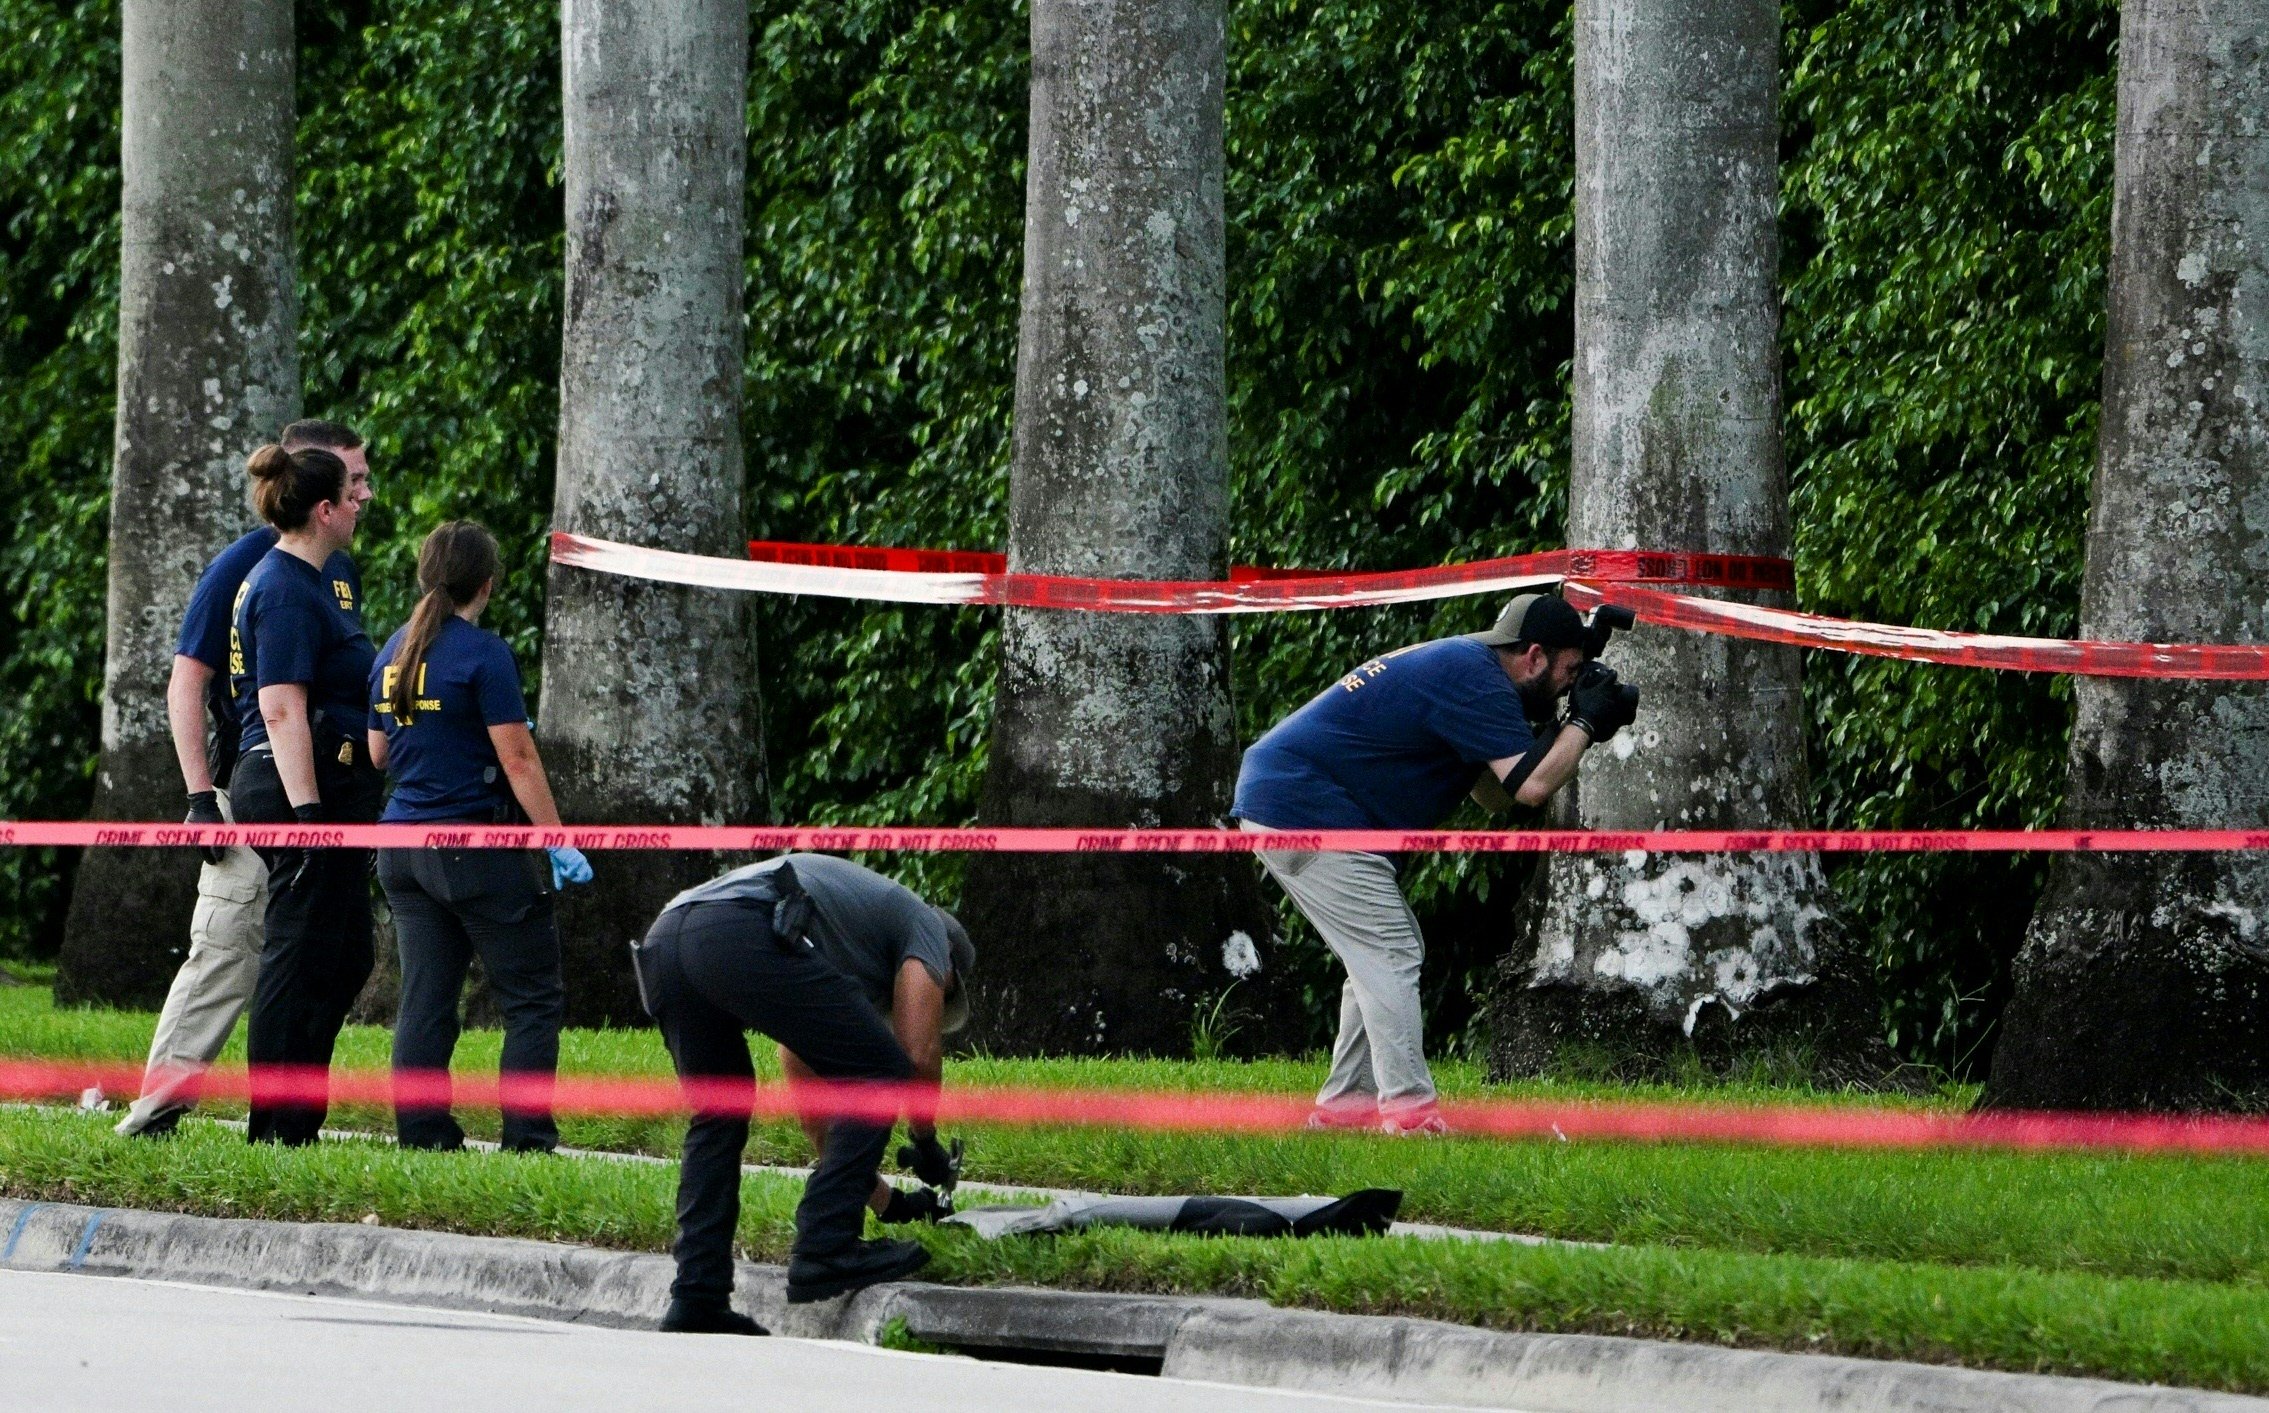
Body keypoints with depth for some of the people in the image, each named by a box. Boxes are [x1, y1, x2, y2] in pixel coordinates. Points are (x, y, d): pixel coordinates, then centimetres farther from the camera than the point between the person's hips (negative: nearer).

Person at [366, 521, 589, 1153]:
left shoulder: (394, 651, 9)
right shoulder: (482, 653, -12)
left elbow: (377, 753, 17)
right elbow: (517, 759, -14)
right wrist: (559, 842, -12)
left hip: (403, 846, 7)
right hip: (475, 848, -7)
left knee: (425, 999, 9)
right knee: (534, 1000, 0)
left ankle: (421, 1131, 6)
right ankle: (527, 1138, -6)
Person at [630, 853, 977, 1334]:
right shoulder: (927, 927, 25)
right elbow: (919, 1054, 12)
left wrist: (885, 1198, 46)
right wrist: (927, 1148, 29)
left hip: (661, 941, 8)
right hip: (744, 936, -8)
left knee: (718, 1114, 25)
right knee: (879, 1075, 5)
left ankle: (697, 1296, 15)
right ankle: (826, 1251, 1)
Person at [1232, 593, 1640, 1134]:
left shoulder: (1455, 663, 17)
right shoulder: (1475, 680, -15)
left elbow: (1492, 791, 18)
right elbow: (1530, 785, -22)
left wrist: (1567, 724, 9)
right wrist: (1585, 724, -7)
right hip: (1306, 810, -11)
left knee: (1381, 957, 16)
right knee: (1390, 955, -12)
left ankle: (1344, 1103, 17)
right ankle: (1409, 1110, -16)